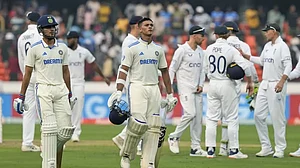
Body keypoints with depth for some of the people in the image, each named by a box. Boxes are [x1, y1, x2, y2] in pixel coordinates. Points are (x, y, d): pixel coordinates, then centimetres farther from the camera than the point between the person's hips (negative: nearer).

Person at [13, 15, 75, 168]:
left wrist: (69, 94, 17)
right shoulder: (35, 49, -1)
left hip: (61, 90, 5)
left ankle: (51, 148, 26)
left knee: (66, 130, -1)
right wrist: (21, 96, -1)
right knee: (49, 128, -13)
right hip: (43, 90, -4)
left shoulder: (62, 47, 12)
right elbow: (27, 73, 1)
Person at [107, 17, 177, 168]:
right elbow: (123, 70, -6)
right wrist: (119, 91, -17)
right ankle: (126, 155, 1)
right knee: (139, 122, -18)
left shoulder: (158, 49, 14)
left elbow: (164, 71, 19)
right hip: (137, 87, -5)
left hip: (154, 89, 5)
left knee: (153, 126, -1)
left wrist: (170, 94, 16)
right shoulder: (133, 48, -1)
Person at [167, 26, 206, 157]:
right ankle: (174, 137, -3)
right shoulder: (182, 50, -8)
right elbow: (172, 69, -6)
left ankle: (195, 148, 7)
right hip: (185, 88, -7)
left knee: (198, 117, 4)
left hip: (197, 90, 7)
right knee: (190, 113, -20)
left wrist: (201, 85, 4)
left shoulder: (201, 51, 14)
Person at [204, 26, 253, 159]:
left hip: (212, 84, 4)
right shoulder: (231, 49, -11)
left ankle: (210, 149, 6)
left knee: (211, 118, 9)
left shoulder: (209, 49, 2)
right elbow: (245, 66, -17)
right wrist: (249, 82, -5)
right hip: (227, 84, -4)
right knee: (232, 118, 2)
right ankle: (233, 150, 1)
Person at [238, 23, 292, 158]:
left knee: (277, 117, -5)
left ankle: (280, 149, 3)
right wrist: (245, 56, 20)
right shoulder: (267, 46, 15)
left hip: (276, 85, -9)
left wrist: (282, 81, -29)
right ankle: (266, 147, 11)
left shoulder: (282, 46, -11)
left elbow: (288, 66, -18)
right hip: (264, 84, 9)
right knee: (258, 115, 5)